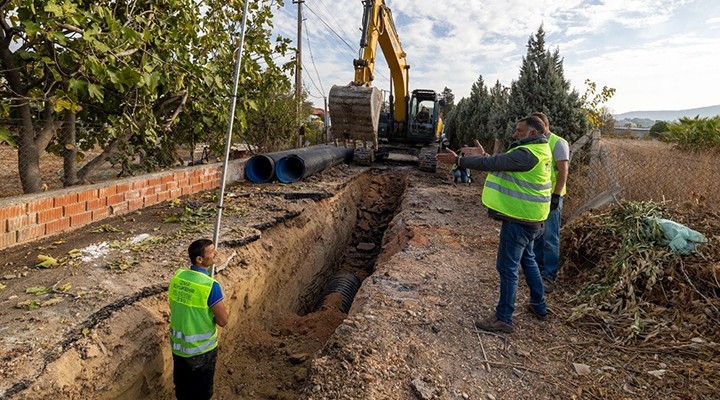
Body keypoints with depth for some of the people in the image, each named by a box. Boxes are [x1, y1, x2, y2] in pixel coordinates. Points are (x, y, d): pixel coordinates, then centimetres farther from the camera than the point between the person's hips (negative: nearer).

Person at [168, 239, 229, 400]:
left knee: (182, 387, 27)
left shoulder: (177, 277, -8)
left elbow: (175, 307, 8)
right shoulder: (210, 286, -27)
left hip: (178, 345, 6)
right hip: (201, 349, -6)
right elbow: (223, 320, -20)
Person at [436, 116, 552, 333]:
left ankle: (503, 319, 7)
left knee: (508, 267, -3)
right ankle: (539, 306, 39)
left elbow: (493, 164, -24)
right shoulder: (536, 150, 11)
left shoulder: (527, 154, -22)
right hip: (528, 217, 11)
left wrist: (459, 160, -19)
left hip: (519, 218, -11)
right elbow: (502, 163, 17)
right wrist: (484, 156, 17)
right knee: (527, 260, 24)